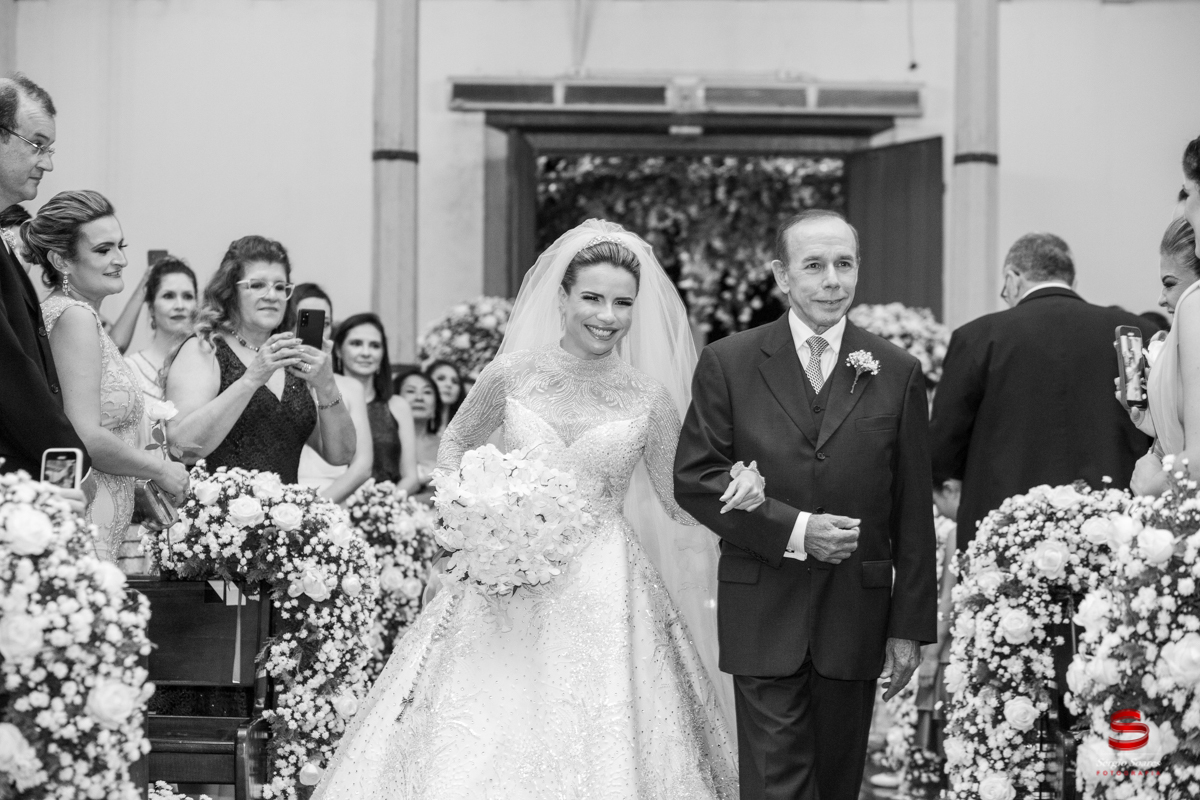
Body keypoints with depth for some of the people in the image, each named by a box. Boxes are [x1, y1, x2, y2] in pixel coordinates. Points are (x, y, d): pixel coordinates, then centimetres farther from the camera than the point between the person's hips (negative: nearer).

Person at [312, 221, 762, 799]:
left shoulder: (649, 398, 0)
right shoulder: (513, 374, 0)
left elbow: (680, 502, 10)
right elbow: (456, 441, 17)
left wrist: (737, 495, -10)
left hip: (603, 597, 0)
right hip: (509, 588, 0)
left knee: (599, 750, -3)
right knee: (473, 748, -3)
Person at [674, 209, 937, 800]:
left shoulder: (897, 373, 4)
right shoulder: (727, 364, 1)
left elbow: (913, 513, 5)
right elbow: (693, 479, -3)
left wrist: (910, 626, 2)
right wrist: (790, 529, -14)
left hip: (858, 615, 2)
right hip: (763, 613, -2)